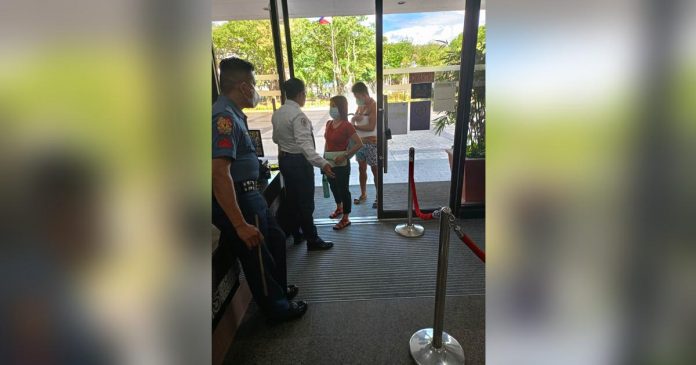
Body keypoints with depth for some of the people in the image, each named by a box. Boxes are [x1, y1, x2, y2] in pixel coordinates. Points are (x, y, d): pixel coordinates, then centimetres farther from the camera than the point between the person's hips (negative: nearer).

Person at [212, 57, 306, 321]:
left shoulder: (233, 114, 10)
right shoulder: (224, 117, -22)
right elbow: (219, 173, -30)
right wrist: (240, 225, -30)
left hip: (248, 195, 10)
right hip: (237, 200, -10)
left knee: (275, 240, 24)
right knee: (258, 257, 8)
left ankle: (279, 290, 46)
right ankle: (276, 308, 32)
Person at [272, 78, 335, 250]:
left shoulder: (277, 113, 5)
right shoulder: (298, 115, -21)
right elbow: (305, 144, -32)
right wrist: (322, 163, -41)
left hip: (284, 159, 9)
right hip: (299, 161, -9)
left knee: (291, 197, 21)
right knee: (305, 202, 1)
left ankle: (288, 232, 36)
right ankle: (312, 240, 14)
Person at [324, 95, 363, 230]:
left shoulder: (346, 125, -16)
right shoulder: (329, 123, 6)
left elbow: (359, 144, -18)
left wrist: (345, 155, -21)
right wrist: (324, 158, 13)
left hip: (341, 163, -7)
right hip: (329, 162, 8)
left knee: (343, 189, 3)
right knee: (333, 186, 22)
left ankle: (345, 219, 16)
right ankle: (339, 208, 46)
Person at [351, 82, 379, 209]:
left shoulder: (373, 105, -14)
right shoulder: (360, 105, 11)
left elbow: (371, 127, -21)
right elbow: (353, 119, 6)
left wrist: (354, 127, -17)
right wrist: (355, 117, -16)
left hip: (371, 142, -8)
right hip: (360, 142, 8)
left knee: (375, 170, 1)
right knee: (362, 169, 14)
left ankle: (378, 197, 12)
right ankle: (363, 195, 28)